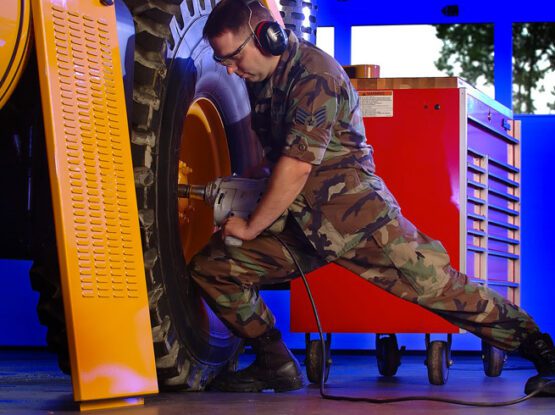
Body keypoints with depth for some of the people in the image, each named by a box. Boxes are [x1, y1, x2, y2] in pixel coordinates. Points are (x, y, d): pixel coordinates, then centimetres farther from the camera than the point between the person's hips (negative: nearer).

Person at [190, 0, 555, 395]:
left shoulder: (314, 77, -17)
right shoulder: (260, 77, 9)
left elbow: (296, 167, -20)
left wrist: (252, 227, -13)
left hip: (355, 212, -7)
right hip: (297, 221, 7)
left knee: (438, 284, -10)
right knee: (211, 266, -4)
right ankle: (277, 365, 6)